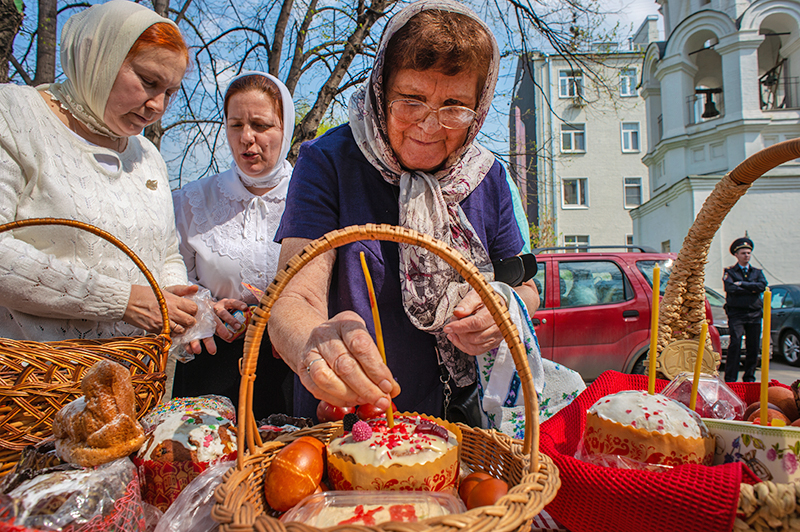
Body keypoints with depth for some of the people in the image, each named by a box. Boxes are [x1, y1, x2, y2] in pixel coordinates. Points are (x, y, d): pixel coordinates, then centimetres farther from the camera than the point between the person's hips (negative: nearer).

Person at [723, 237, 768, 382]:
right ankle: (730, 379, -10)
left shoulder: (757, 272, 19)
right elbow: (730, 288, -10)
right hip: (736, 314, -4)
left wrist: (742, 284, -7)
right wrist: (751, 289, -5)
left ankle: (749, 378, 14)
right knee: (735, 344, -13)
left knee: (753, 347, 4)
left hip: (755, 314, 4)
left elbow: (762, 286, -2)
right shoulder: (730, 272, 9)